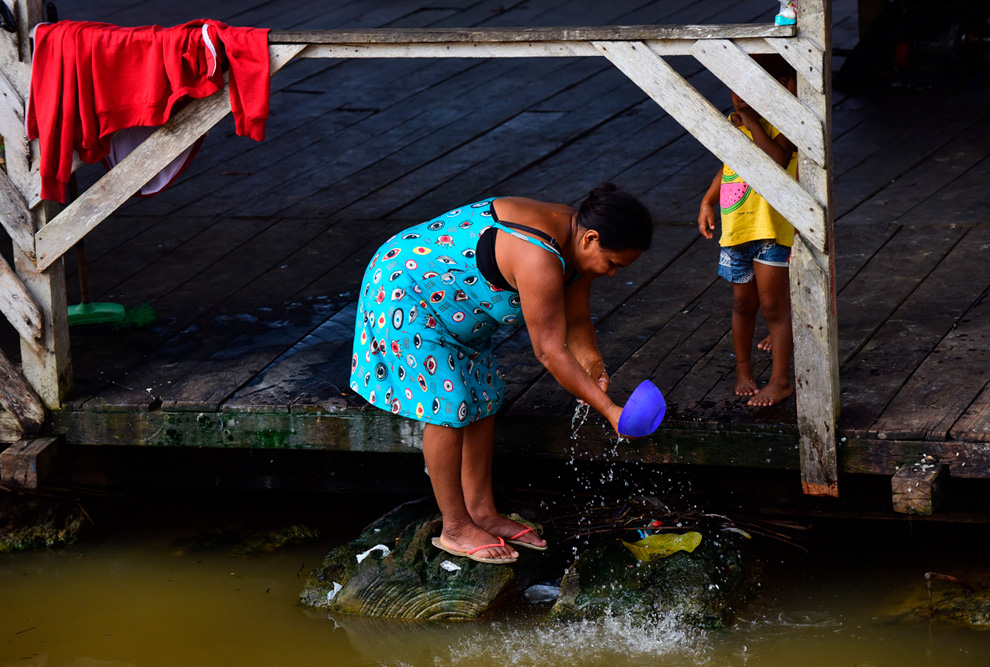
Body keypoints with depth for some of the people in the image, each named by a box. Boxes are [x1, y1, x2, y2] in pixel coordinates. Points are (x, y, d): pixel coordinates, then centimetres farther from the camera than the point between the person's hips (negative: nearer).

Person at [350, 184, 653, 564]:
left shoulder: (572, 242, -6)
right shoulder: (538, 259, -36)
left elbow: (576, 321, 2)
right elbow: (550, 351, -33)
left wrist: (593, 366, -18)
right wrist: (610, 411, -31)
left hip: (451, 300, 10)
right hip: (404, 293, -10)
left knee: (484, 399, 10)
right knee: (448, 406, -8)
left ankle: (481, 511, 21)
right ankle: (454, 528, 5)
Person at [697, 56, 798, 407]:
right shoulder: (734, 122, 8)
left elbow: (779, 160, -32)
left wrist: (753, 124, -29)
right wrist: (708, 201, 14)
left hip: (771, 229, -6)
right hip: (735, 229, 6)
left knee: (772, 306, -1)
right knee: (743, 304, 17)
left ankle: (780, 380, 8)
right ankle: (743, 370, 31)